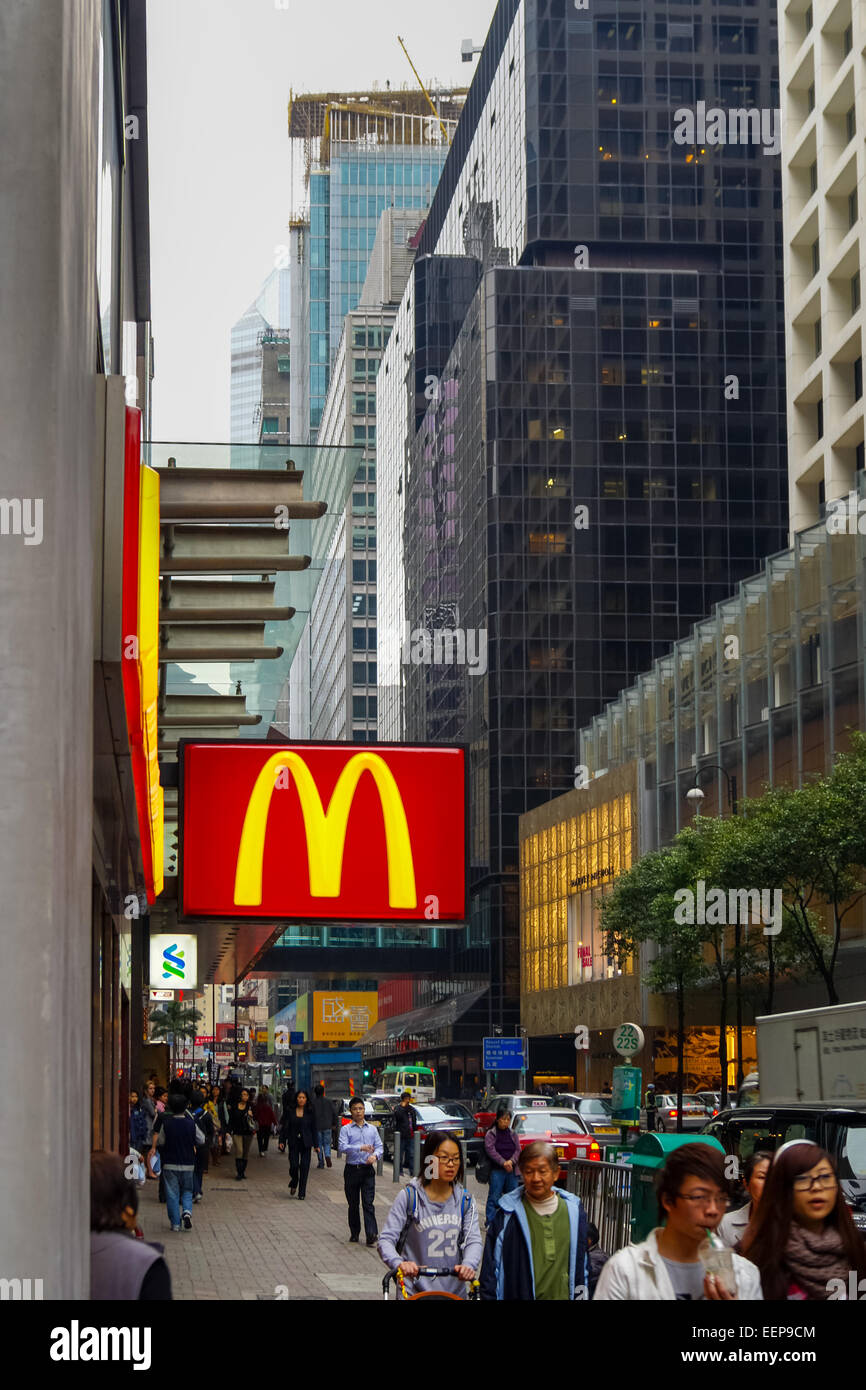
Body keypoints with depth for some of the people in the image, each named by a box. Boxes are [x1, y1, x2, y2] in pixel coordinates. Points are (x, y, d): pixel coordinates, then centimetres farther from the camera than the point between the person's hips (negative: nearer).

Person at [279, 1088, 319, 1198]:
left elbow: (314, 1129, 5)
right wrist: (282, 1141, -2)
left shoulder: (310, 1112, 3)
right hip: (293, 1142, 0)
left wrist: (316, 1145, 3)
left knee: (304, 1167, -3)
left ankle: (301, 1193, 5)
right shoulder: (290, 1111, 3)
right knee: (294, 1165, -7)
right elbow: (285, 1127, 6)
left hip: (306, 1143, 0)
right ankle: (293, 1185, 24)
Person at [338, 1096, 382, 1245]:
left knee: (368, 1203, -8)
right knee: (353, 1204, 7)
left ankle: (372, 1235, -15)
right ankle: (354, 1233, 19)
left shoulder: (372, 1129, 11)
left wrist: (374, 1155, -15)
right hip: (352, 1170, -1)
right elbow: (342, 1147, -13)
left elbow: (379, 1146, 8)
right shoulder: (346, 1129, 1)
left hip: (368, 1170, 1)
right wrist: (361, 1148, -25)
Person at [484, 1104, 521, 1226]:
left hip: (512, 1170, 4)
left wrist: (511, 1161, -13)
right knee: (494, 1197, -6)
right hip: (497, 1170, -4)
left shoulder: (512, 1134, 12)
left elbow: (518, 1150, 6)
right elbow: (490, 1150, -10)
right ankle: (490, 1223, -4)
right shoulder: (491, 1134, 0)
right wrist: (503, 1162, -18)